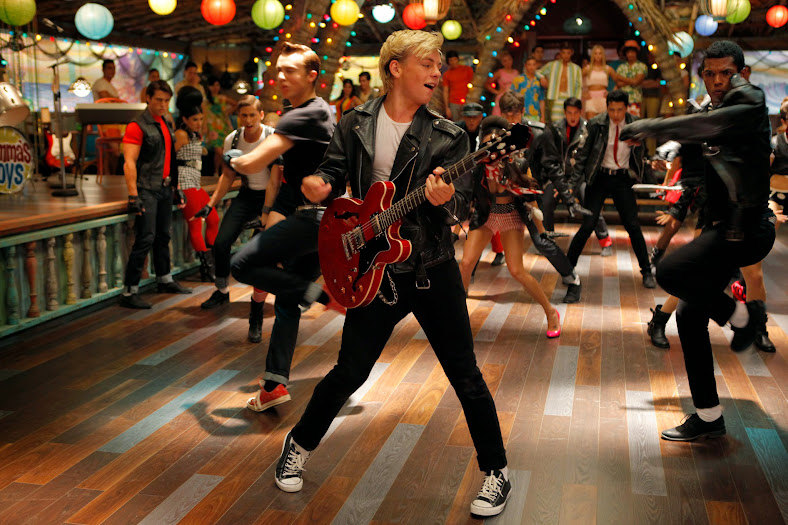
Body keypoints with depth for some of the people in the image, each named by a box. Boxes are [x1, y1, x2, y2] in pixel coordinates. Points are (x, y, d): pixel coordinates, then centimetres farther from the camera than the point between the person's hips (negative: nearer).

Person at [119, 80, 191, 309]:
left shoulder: (165, 125, 16)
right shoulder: (138, 126, -9)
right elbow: (129, 163, -15)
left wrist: (176, 188, 21)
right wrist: (133, 196, -22)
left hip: (164, 189, 8)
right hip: (146, 190, -8)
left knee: (163, 236, 16)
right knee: (145, 239, -11)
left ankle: (165, 280, 30)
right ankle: (129, 292, -8)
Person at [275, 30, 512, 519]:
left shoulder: (448, 137, -3)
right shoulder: (356, 125, 1)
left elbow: (463, 202, -9)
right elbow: (334, 173, 5)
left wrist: (446, 199, -33)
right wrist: (320, 185, -20)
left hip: (434, 272, 0)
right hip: (374, 271, 1)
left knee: (466, 377, 2)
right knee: (349, 372, 9)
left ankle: (497, 472, 20)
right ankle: (300, 446, 33)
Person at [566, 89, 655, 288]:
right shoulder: (596, 124, -8)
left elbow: (640, 154, 6)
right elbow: (583, 154, -4)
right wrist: (573, 183, -9)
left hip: (622, 179, 2)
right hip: (599, 178, -1)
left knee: (633, 226, 2)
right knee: (588, 225, -6)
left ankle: (647, 272, 15)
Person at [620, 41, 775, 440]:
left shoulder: (748, 102, -9)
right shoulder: (721, 110, 18)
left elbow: (708, 126, -23)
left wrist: (645, 127, -15)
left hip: (745, 227, -9)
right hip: (723, 227, 9)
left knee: (669, 272, -27)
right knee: (690, 315, 7)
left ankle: (741, 314, -2)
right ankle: (708, 415, 16)